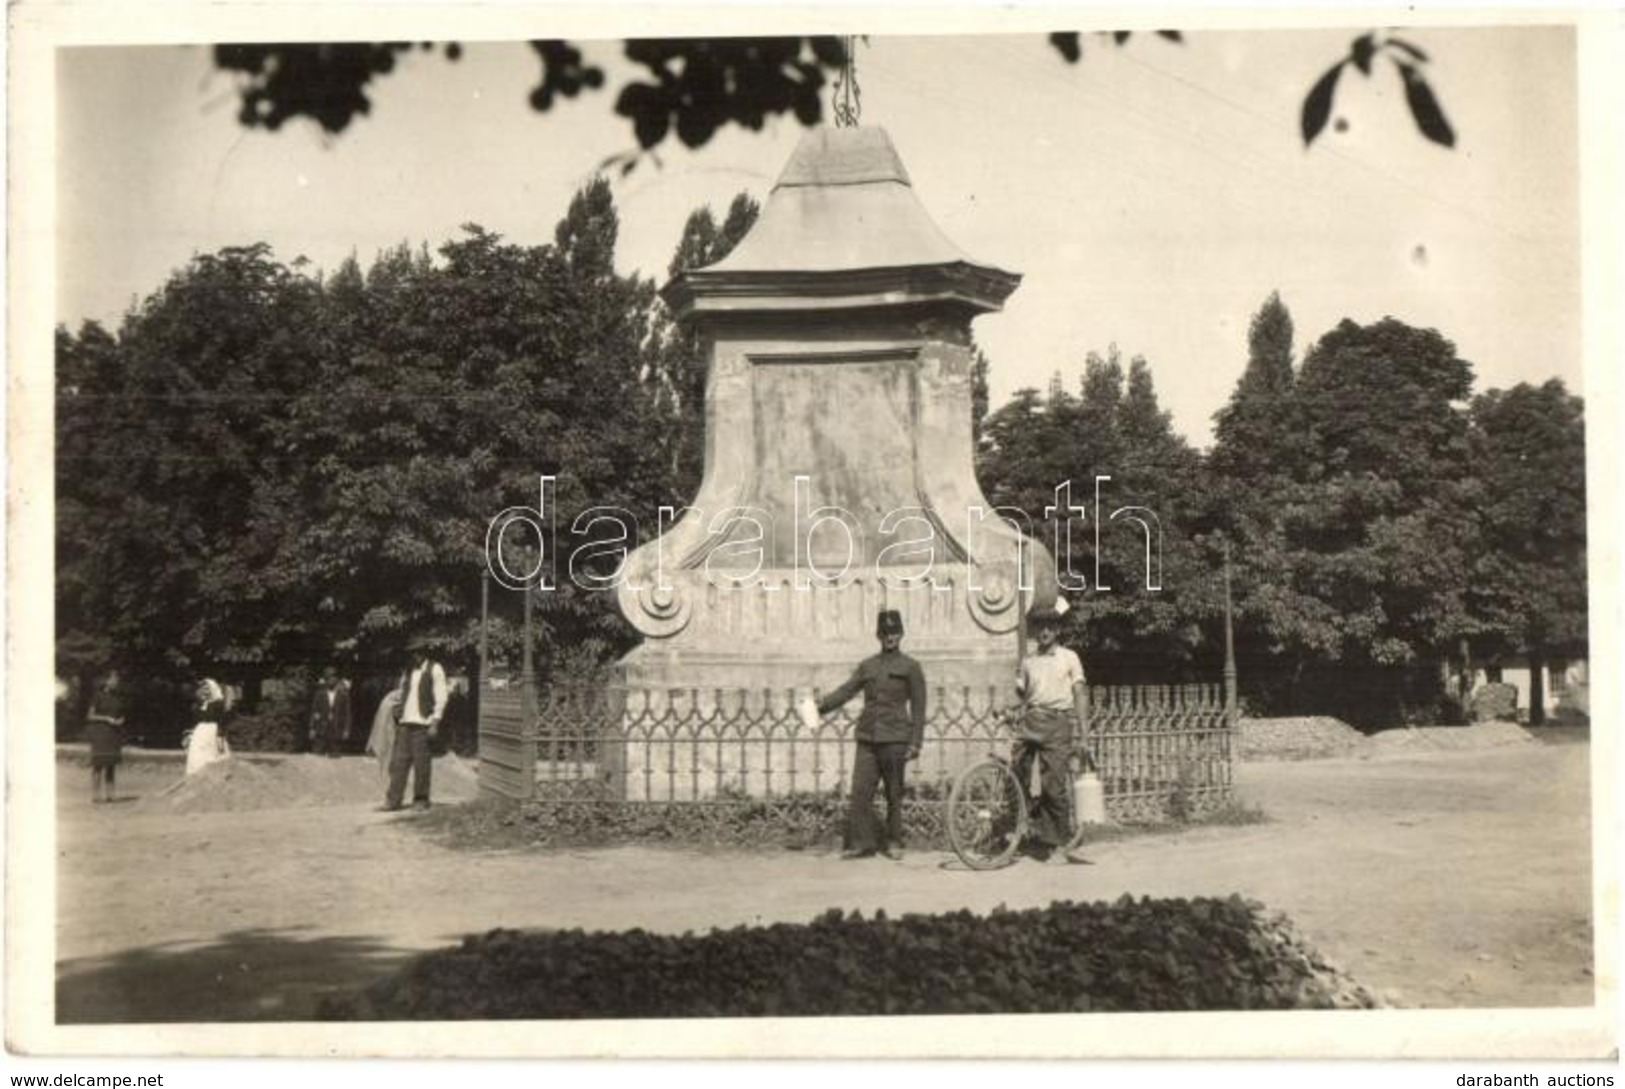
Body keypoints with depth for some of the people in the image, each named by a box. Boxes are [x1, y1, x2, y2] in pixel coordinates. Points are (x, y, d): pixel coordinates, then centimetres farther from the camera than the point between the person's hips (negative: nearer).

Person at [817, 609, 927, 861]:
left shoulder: (910, 667, 4)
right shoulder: (866, 666, 15)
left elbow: (918, 708, 1)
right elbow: (847, 690, 7)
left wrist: (915, 744, -6)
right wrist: (822, 705, -10)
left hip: (894, 739, -3)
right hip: (867, 738, 3)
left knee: (894, 794, 3)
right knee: (860, 791, -4)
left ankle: (893, 843, 14)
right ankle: (862, 843, 0)